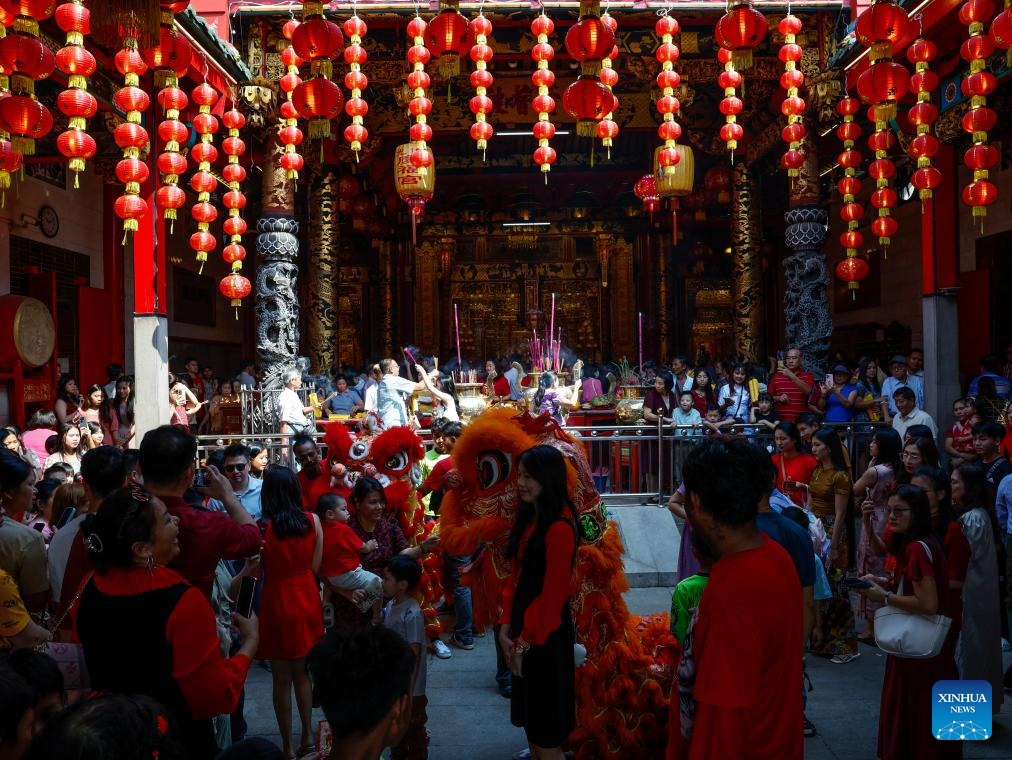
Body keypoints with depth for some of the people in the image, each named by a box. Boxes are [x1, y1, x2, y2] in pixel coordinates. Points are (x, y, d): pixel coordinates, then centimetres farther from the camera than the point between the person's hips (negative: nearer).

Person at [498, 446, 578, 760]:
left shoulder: (560, 527, -21)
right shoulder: (527, 517, 7)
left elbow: (554, 592, -19)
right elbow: (516, 576, 9)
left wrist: (527, 639, -12)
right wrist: (507, 626, 2)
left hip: (545, 635, -8)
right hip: (524, 629, 8)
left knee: (545, 729, 4)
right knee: (530, 716, 19)